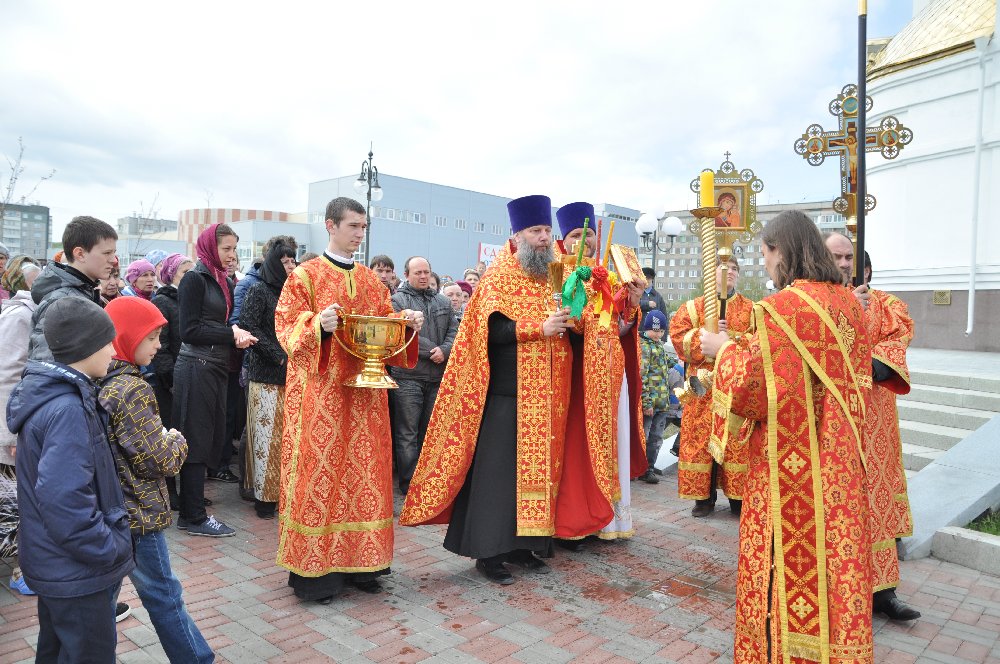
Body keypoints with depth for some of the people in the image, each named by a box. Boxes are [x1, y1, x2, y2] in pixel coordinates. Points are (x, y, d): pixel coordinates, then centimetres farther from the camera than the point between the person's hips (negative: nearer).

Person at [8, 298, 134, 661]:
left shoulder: (50, 393, 4)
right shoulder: (67, 410, -26)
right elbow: (64, 503, -32)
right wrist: (113, 549, -20)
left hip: (55, 563, 10)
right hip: (77, 574, -9)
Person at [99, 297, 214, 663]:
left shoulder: (98, 381, 3)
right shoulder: (132, 390, -22)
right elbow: (161, 462, -21)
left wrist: (162, 437, 7)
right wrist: (177, 441, -3)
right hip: (137, 513, -8)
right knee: (164, 597, 5)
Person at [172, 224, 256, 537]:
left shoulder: (224, 283, 15)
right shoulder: (194, 280, -8)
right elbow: (189, 330, -14)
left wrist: (237, 336, -2)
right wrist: (231, 334, -14)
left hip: (216, 368, 8)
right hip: (195, 368, -8)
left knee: (212, 438, 11)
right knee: (196, 439, -2)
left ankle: (191, 508, 23)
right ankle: (194, 516, 7)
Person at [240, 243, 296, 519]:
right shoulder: (259, 291, -3)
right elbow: (249, 327, -12)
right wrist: (280, 357, -15)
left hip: (289, 375, 6)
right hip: (265, 375, -6)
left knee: (286, 434, 6)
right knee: (267, 434, -3)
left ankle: (282, 491, 14)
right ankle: (264, 497, 6)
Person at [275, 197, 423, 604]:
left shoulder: (371, 280, 14)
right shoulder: (305, 276, -1)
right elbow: (286, 328, -6)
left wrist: (407, 323, -4)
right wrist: (318, 325, -25)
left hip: (364, 390, 5)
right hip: (320, 392, -5)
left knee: (364, 470, 7)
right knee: (321, 470, -2)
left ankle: (359, 562, 20)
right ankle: (315, 570, 9)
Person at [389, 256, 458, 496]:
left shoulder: (443, 302, 18)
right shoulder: (398, 300, 0)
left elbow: (454, 330, 9)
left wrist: (445, 350, -10)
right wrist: (432, 351, -13)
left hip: (437, 377, 5)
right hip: (408, 376, -5)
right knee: (407, 433, -1)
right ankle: (408, 484, 6)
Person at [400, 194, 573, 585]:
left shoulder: (548, 278, 15)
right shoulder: (499, 276, -6)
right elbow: (490, 330, -18)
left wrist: (566, 325, 2)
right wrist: (538, 329, -24)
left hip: (541, 395, 7)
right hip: (505, 393, -7)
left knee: (533, 467, 10)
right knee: (497, 470, -2)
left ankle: (519, 544, 22)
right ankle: (487, 551, 8)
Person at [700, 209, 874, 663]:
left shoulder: (780, 308, -17)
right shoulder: (849, 303, 5)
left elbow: (753, 387, -18)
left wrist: (724, 350, 0)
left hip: (790, 461, -7)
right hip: (840, 459, 7)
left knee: (790, 561, 6)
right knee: (836, 553, 17)